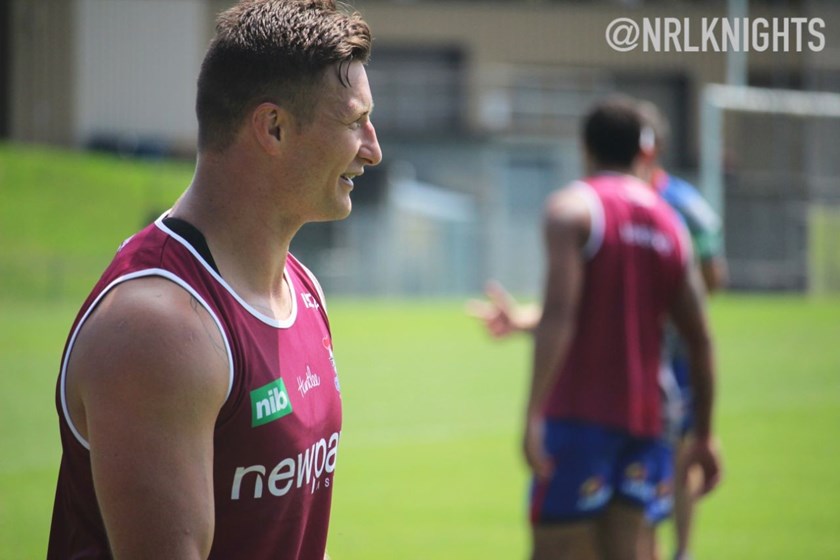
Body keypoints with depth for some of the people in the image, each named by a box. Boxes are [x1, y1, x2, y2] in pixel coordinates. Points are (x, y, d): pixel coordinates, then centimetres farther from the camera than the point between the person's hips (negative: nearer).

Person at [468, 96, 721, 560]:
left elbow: (559, 316, -18)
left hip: (580, 415, -6)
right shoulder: (669, 224, 13)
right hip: (643, 417, 6)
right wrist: (704, 436, 22)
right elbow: (700, 340, 15)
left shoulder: (572, 207, -5)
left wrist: (534, 413, -22)